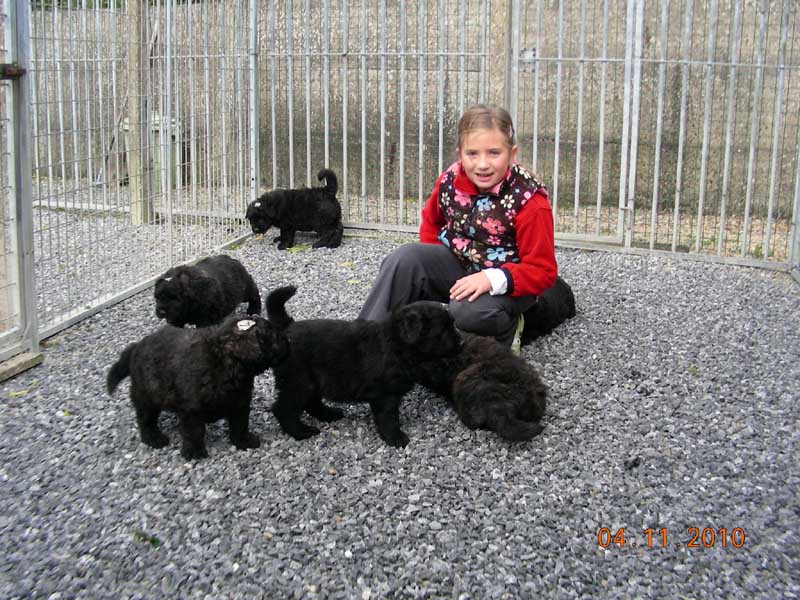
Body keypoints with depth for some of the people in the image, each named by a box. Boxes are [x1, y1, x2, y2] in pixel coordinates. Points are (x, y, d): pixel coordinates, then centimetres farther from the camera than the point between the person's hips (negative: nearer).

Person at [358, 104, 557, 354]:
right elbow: (432, 219, 15)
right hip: (457, 263, 5)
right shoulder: (450, 181, -8)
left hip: (506, 282, -5)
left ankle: (506, 327, 1)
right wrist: (429, 260, 0)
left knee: (468, 311, -34)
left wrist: (492, 280, -33)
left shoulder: (529, 201, -23)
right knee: (405, 258, -19)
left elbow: (542, 271, -20)